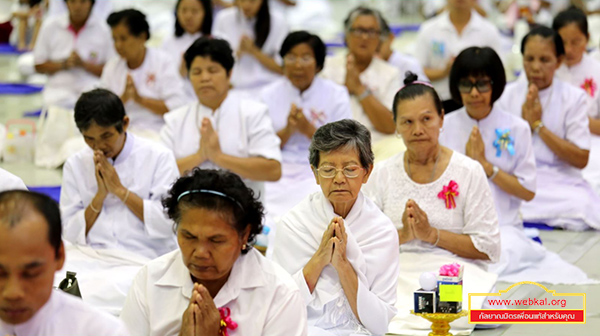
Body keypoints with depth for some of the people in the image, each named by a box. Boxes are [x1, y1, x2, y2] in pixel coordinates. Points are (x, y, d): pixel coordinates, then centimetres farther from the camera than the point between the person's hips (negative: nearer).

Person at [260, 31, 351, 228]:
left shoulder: (336, 95, 4)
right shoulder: (269, 95, 10)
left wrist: (308, 129, -13)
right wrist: (287, 130, -11)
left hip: (318, 176, -1)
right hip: (277, 178, 1)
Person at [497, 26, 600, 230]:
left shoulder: (574, 98, 1)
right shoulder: (506, 95, 6)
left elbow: (581, 159, -5)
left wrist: (539, 126, -10)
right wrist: (524, 123, -11)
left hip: (559, 181, 0)